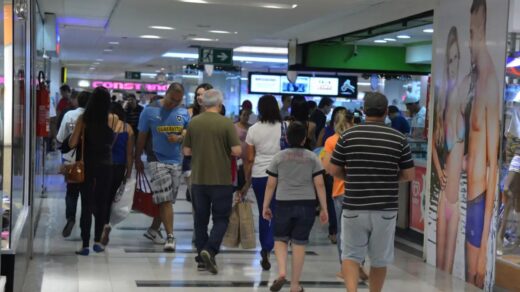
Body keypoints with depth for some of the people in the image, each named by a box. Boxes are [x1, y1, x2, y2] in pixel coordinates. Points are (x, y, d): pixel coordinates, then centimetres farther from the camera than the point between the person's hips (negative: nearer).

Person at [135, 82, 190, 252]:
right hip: (157, 160, -3)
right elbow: (142, 136, 4)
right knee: (165, 200, -11)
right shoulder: (150, 111, -2)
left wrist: (179, 138, -10)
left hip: (177, 161, 4)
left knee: (166, 200, 11)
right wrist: (137, 159, 7)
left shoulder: (183, 112, 6)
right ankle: (170, 236, -10)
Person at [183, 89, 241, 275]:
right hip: (221, 179, -3)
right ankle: (210, 250, -15)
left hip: (198, 179, 4)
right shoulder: (226, 123, -10)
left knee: (201, 218, 12)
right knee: (221, 218, 4)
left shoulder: (194, 123, 1)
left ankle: (202, 257, 15)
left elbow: (186, 151, 5)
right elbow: (237, 151, -13)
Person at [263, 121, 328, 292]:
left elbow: (271, 184, 3)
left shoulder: (279, 158, 3)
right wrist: (324, 209, 3)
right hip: (306, 205, 0)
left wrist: (265, 206, 11)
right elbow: (319, 184, -1)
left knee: (280, 239, 16)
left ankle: (281, 272, -7)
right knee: (299, 243, 6)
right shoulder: (312, 158, 3)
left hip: (284, 204, 0)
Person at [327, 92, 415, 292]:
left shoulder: (348, 136, -3)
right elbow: (409, 175, 2)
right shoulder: (399, 139, -1)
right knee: (380, 259, 14)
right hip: (385, 209, 1)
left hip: (354, 208, -1)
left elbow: (333, 170, 0)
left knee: (350, 255, 9)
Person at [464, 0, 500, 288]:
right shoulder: (470, 82, 10)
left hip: (483, 195, -8)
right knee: (467, 271, 16)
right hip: (467, 192, 8)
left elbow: (494, 161, -18)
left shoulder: (491, 81, -16)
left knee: (477, 274, 1)